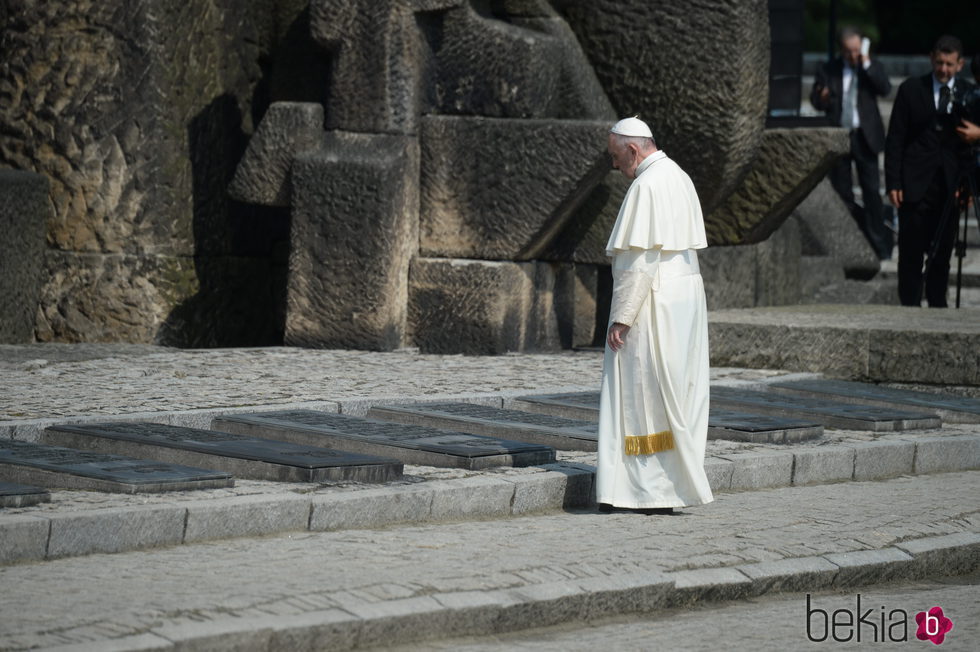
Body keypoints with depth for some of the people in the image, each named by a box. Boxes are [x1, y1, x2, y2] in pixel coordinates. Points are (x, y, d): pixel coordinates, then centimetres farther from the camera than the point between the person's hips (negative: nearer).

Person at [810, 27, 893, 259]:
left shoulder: (872, 68, 4)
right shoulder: (828, 70, 5)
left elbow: (885, 89, -12)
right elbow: (815, 100, 5)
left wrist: (867, 65, -16)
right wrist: (821, 98, -19)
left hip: (865, 137, -1)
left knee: (872, 191, -4)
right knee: (841, 192, 6)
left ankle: (879, 243, 1)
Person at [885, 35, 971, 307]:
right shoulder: (911, 90, 2)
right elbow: (895, 139, 3)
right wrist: (893, 183, -4)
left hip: (949, 188, 1)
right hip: (915, 184, -1)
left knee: (942, 253, 4)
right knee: (911, 253, -1)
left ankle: (937, 307, 13)